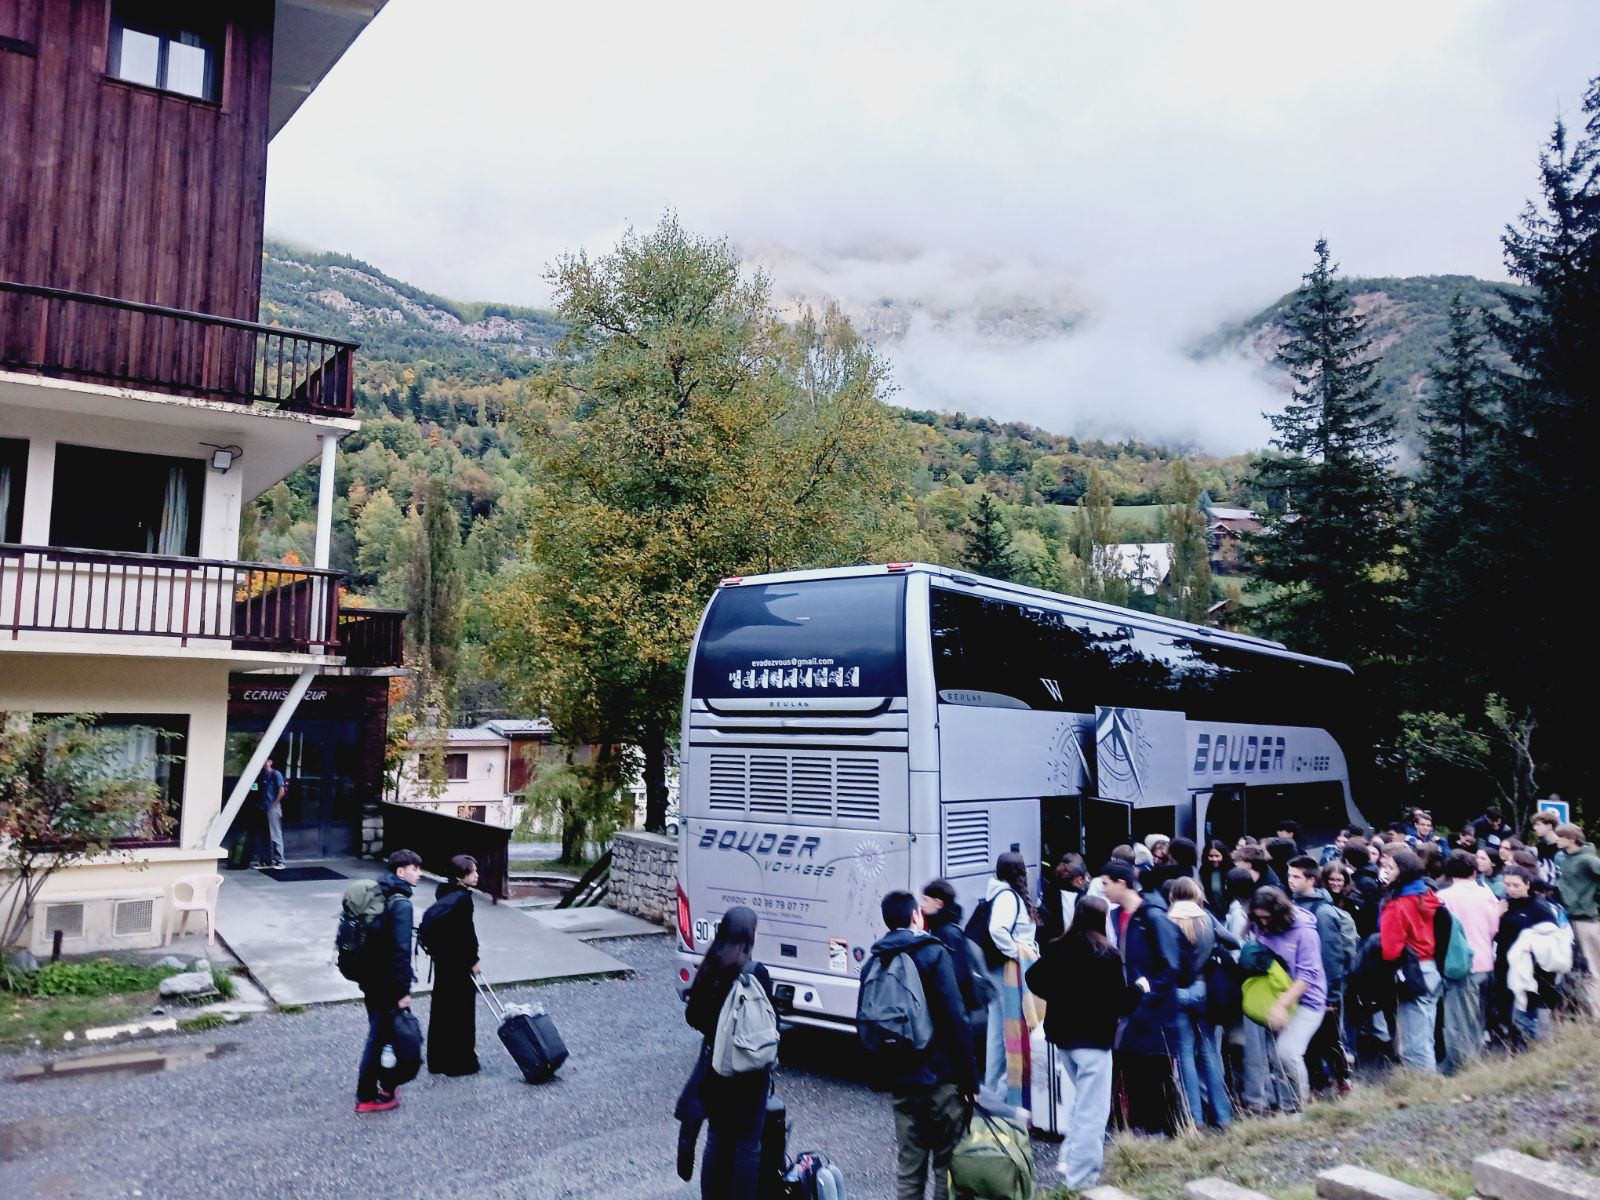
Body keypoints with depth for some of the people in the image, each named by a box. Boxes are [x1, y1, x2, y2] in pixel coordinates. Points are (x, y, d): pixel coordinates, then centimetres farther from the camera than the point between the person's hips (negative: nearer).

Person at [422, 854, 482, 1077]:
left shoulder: (446, 892, 6)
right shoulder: (462, 897, -21)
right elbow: (466, 933, -21)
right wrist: (473, 960, -11)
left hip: (443, 958, 9)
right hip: (457, 961, -9)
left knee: (442, 1008, 16)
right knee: (460, 1010, 3)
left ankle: (438, 1059, 27)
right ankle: (459, 1062, 11)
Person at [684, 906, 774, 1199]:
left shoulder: (708, 969, -3)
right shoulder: (756, 973, -18)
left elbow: (693, 1016, 6)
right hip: (750, 1068, -5)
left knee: (717, 1139, 18)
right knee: (748, 1145, 7)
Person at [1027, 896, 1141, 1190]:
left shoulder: (1057, 948, 2)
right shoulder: (1107, 955, -15)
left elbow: (1034, 979, 11)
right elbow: (1121, 1003, -14)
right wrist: (1140, 989, 4)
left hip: (1063, 1034, 7)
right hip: (1093, 1038, -6)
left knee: (1081, 1100, 25)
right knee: (1092, 1109, 2)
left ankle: (1068, 1159, 23)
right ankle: (1081, 1179, 4)